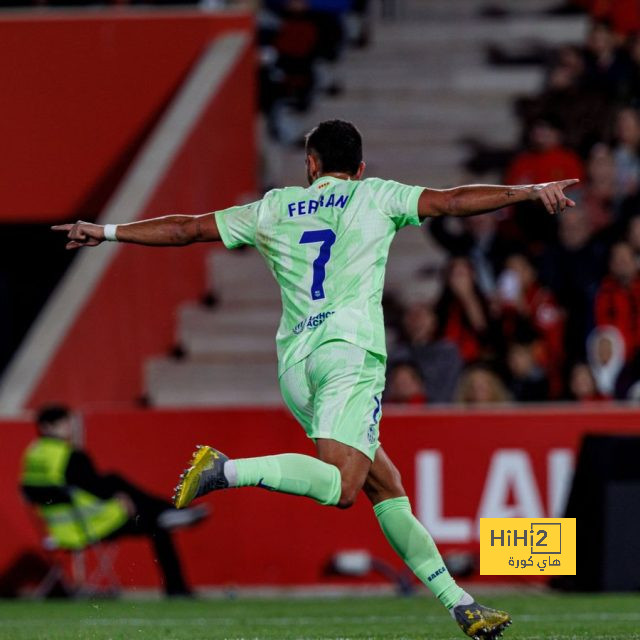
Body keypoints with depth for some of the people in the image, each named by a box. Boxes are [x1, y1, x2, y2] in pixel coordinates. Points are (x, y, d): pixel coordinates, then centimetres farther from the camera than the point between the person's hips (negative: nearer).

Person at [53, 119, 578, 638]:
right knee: (340, 487, -21)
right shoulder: (374, 196, 12)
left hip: (295, 364, 6)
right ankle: (230, 470, -37)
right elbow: (452, 202, 5)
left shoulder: (273, 208, 21)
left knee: (388, 489, 8)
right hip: (349, 347, -5)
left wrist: (106, 232, 34)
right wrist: (530, 191, 9)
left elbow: (188, 228, 24)